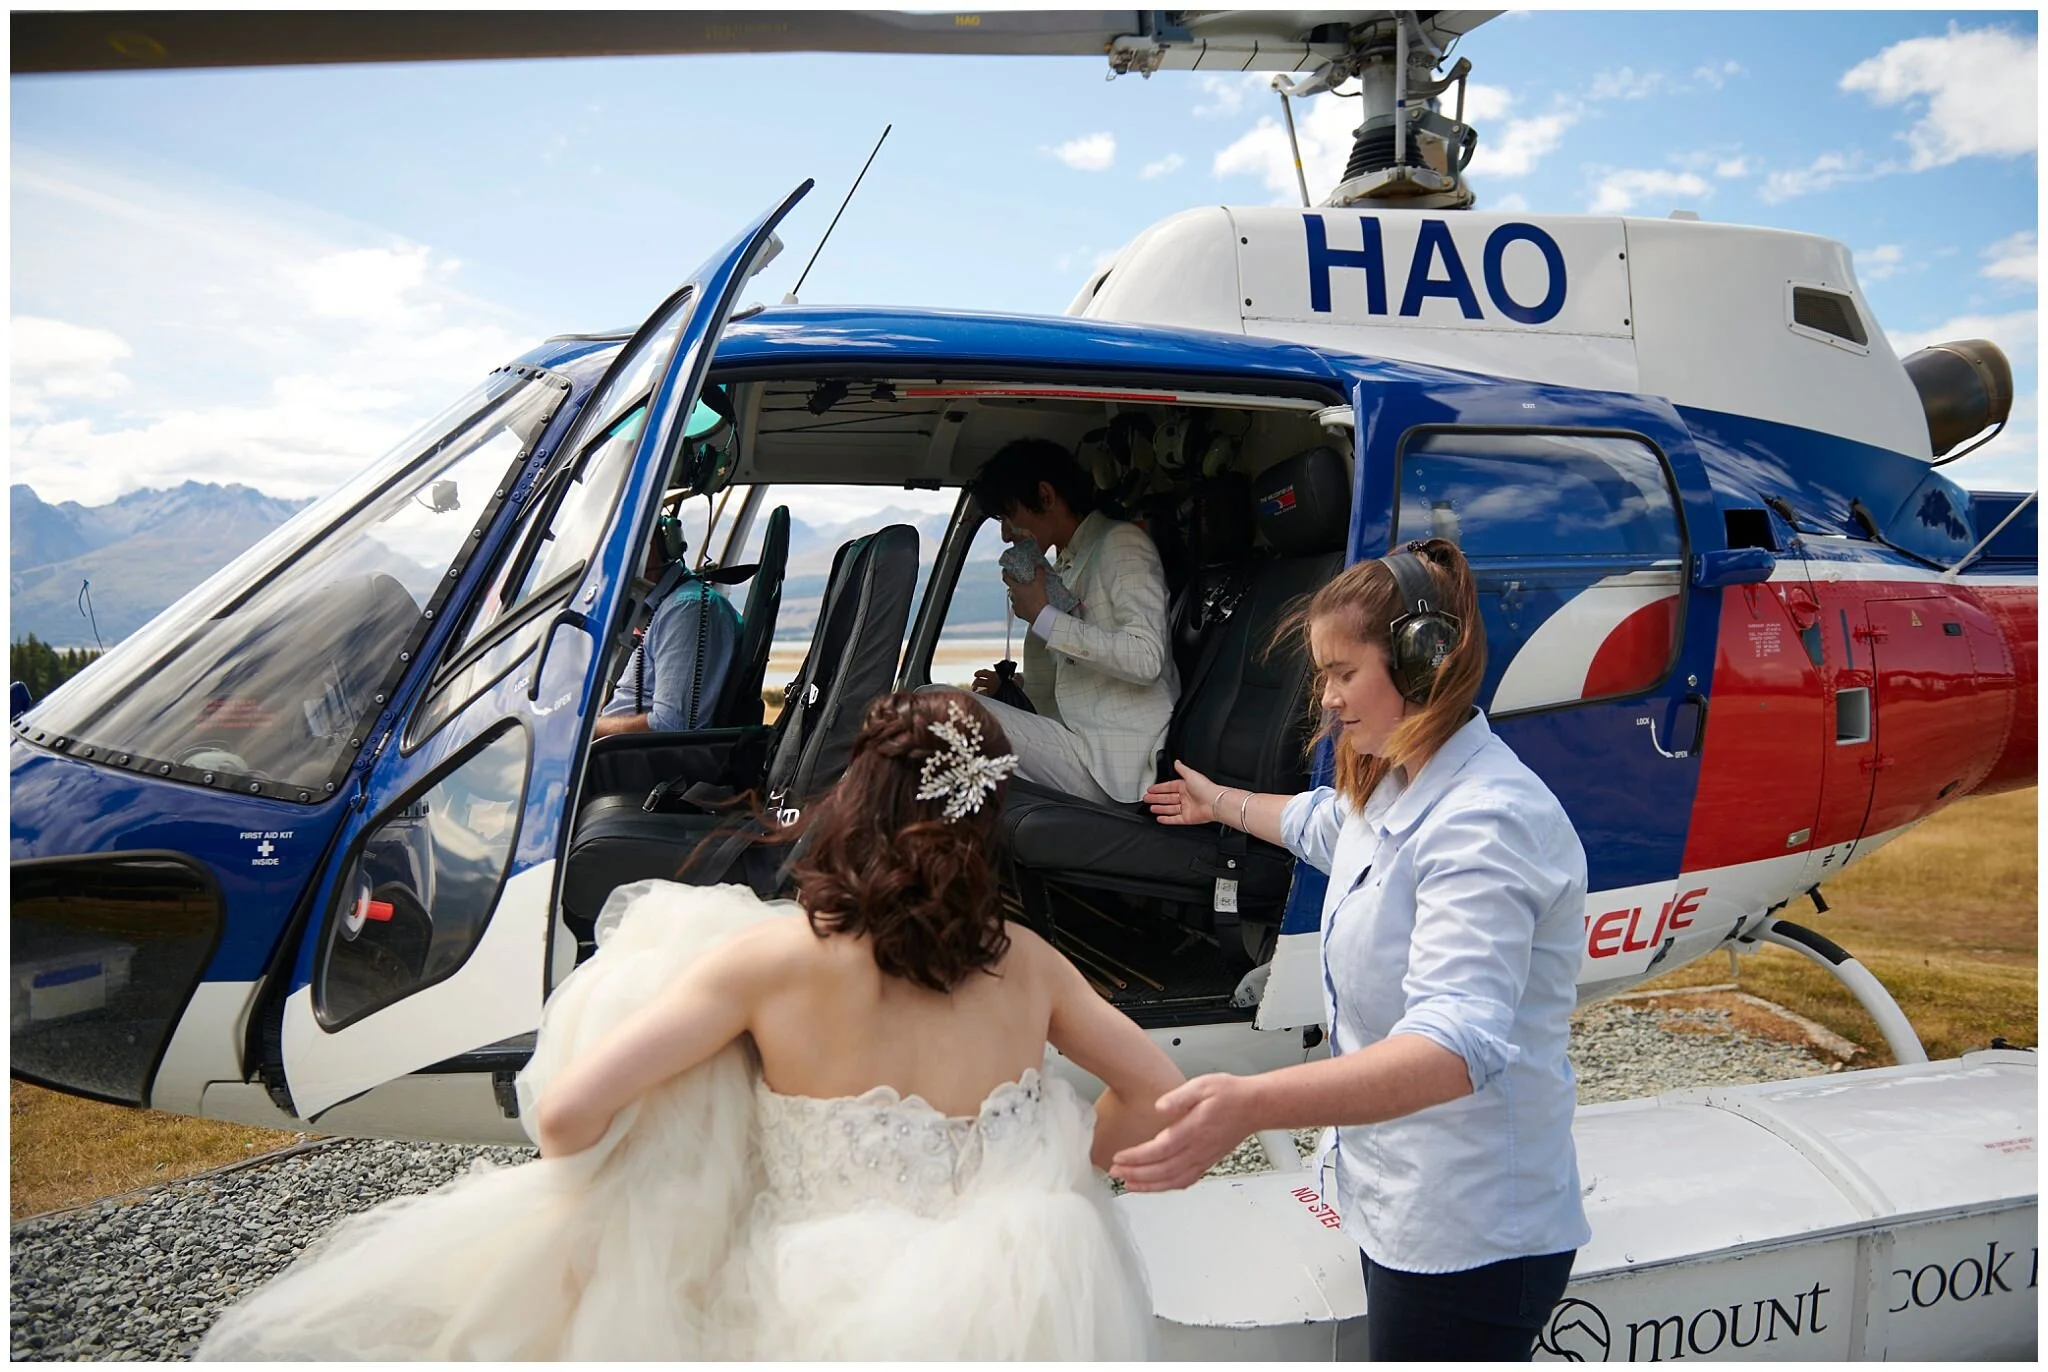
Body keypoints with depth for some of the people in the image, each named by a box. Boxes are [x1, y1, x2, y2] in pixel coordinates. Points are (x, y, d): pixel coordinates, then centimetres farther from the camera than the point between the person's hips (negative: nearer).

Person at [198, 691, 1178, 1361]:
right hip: (1014, 1314, 3)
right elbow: (1160, 1096, 4)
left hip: (811, 1324, -3)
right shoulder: (1027, 965, -4)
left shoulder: (774, 958, -14)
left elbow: (566, 1113, -18)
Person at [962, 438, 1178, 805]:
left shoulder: (1120, 541, -2)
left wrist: (1044, 617, -10)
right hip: (1085, 751, 9)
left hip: (1114, 766, -9)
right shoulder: (1066, 569, 23)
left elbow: (1145, 658, -18)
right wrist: (1014, 687, 13)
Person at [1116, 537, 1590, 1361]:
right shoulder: (1396, 788, 7)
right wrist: (1220, 805, 45)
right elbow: (1322, 825, 33)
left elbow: (1457, 1044, -39)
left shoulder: (1484, 822, -25)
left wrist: (1254, 1104, -52)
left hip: (1470, 1237, -9)